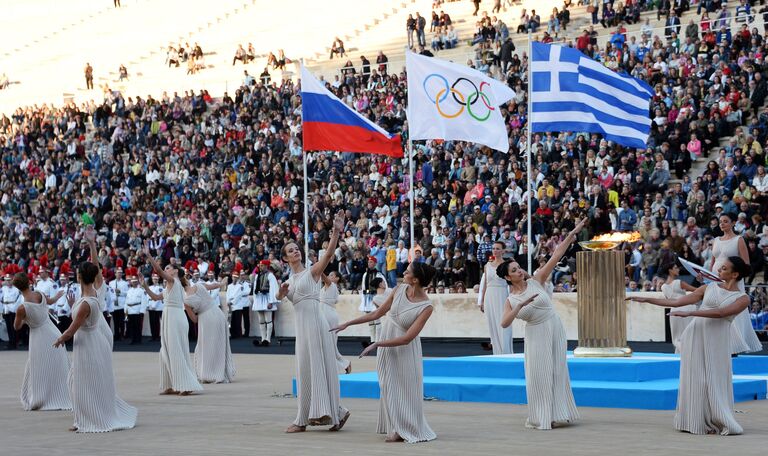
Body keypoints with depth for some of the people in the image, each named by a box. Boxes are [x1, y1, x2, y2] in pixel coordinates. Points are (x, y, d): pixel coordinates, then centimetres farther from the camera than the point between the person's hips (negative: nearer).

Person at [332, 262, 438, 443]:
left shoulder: (426, 307, -22)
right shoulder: (399, 290, -8)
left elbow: (406, 338, -24)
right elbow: (377, 313, 4)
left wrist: (376, 344, -24)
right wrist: (348, 323, 5)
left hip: (405, 351, -5)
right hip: (386, 347, 5)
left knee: (405, 387, 1)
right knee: (389, 386, 9)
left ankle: (407, 430, 16)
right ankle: (397, 429, 20)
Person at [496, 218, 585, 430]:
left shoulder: (536, 281, -4)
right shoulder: (511, 300, -4)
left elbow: (556, 257, -9)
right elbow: (504, 323, -18)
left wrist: (571, 235, -15)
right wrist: (520, 306, -27)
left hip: (555, 329, 1)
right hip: (536, 335, -1)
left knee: (557, 370, 7)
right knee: (539, 374, -1)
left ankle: (557, 413, 20)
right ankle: (541, 417, 8)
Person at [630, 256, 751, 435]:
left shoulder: (743, 299, 3)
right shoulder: (709, 288, 14)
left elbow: (720, 313, -14)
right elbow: (676, 302, 14)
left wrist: (689, 313, -21)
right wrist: (646, 299, 12)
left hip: (717, 341, -3)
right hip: (695, 334, 3)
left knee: (715, 381, -5)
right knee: (695, 379, -1)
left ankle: (717, 423, 4)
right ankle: (696, 421, 3)